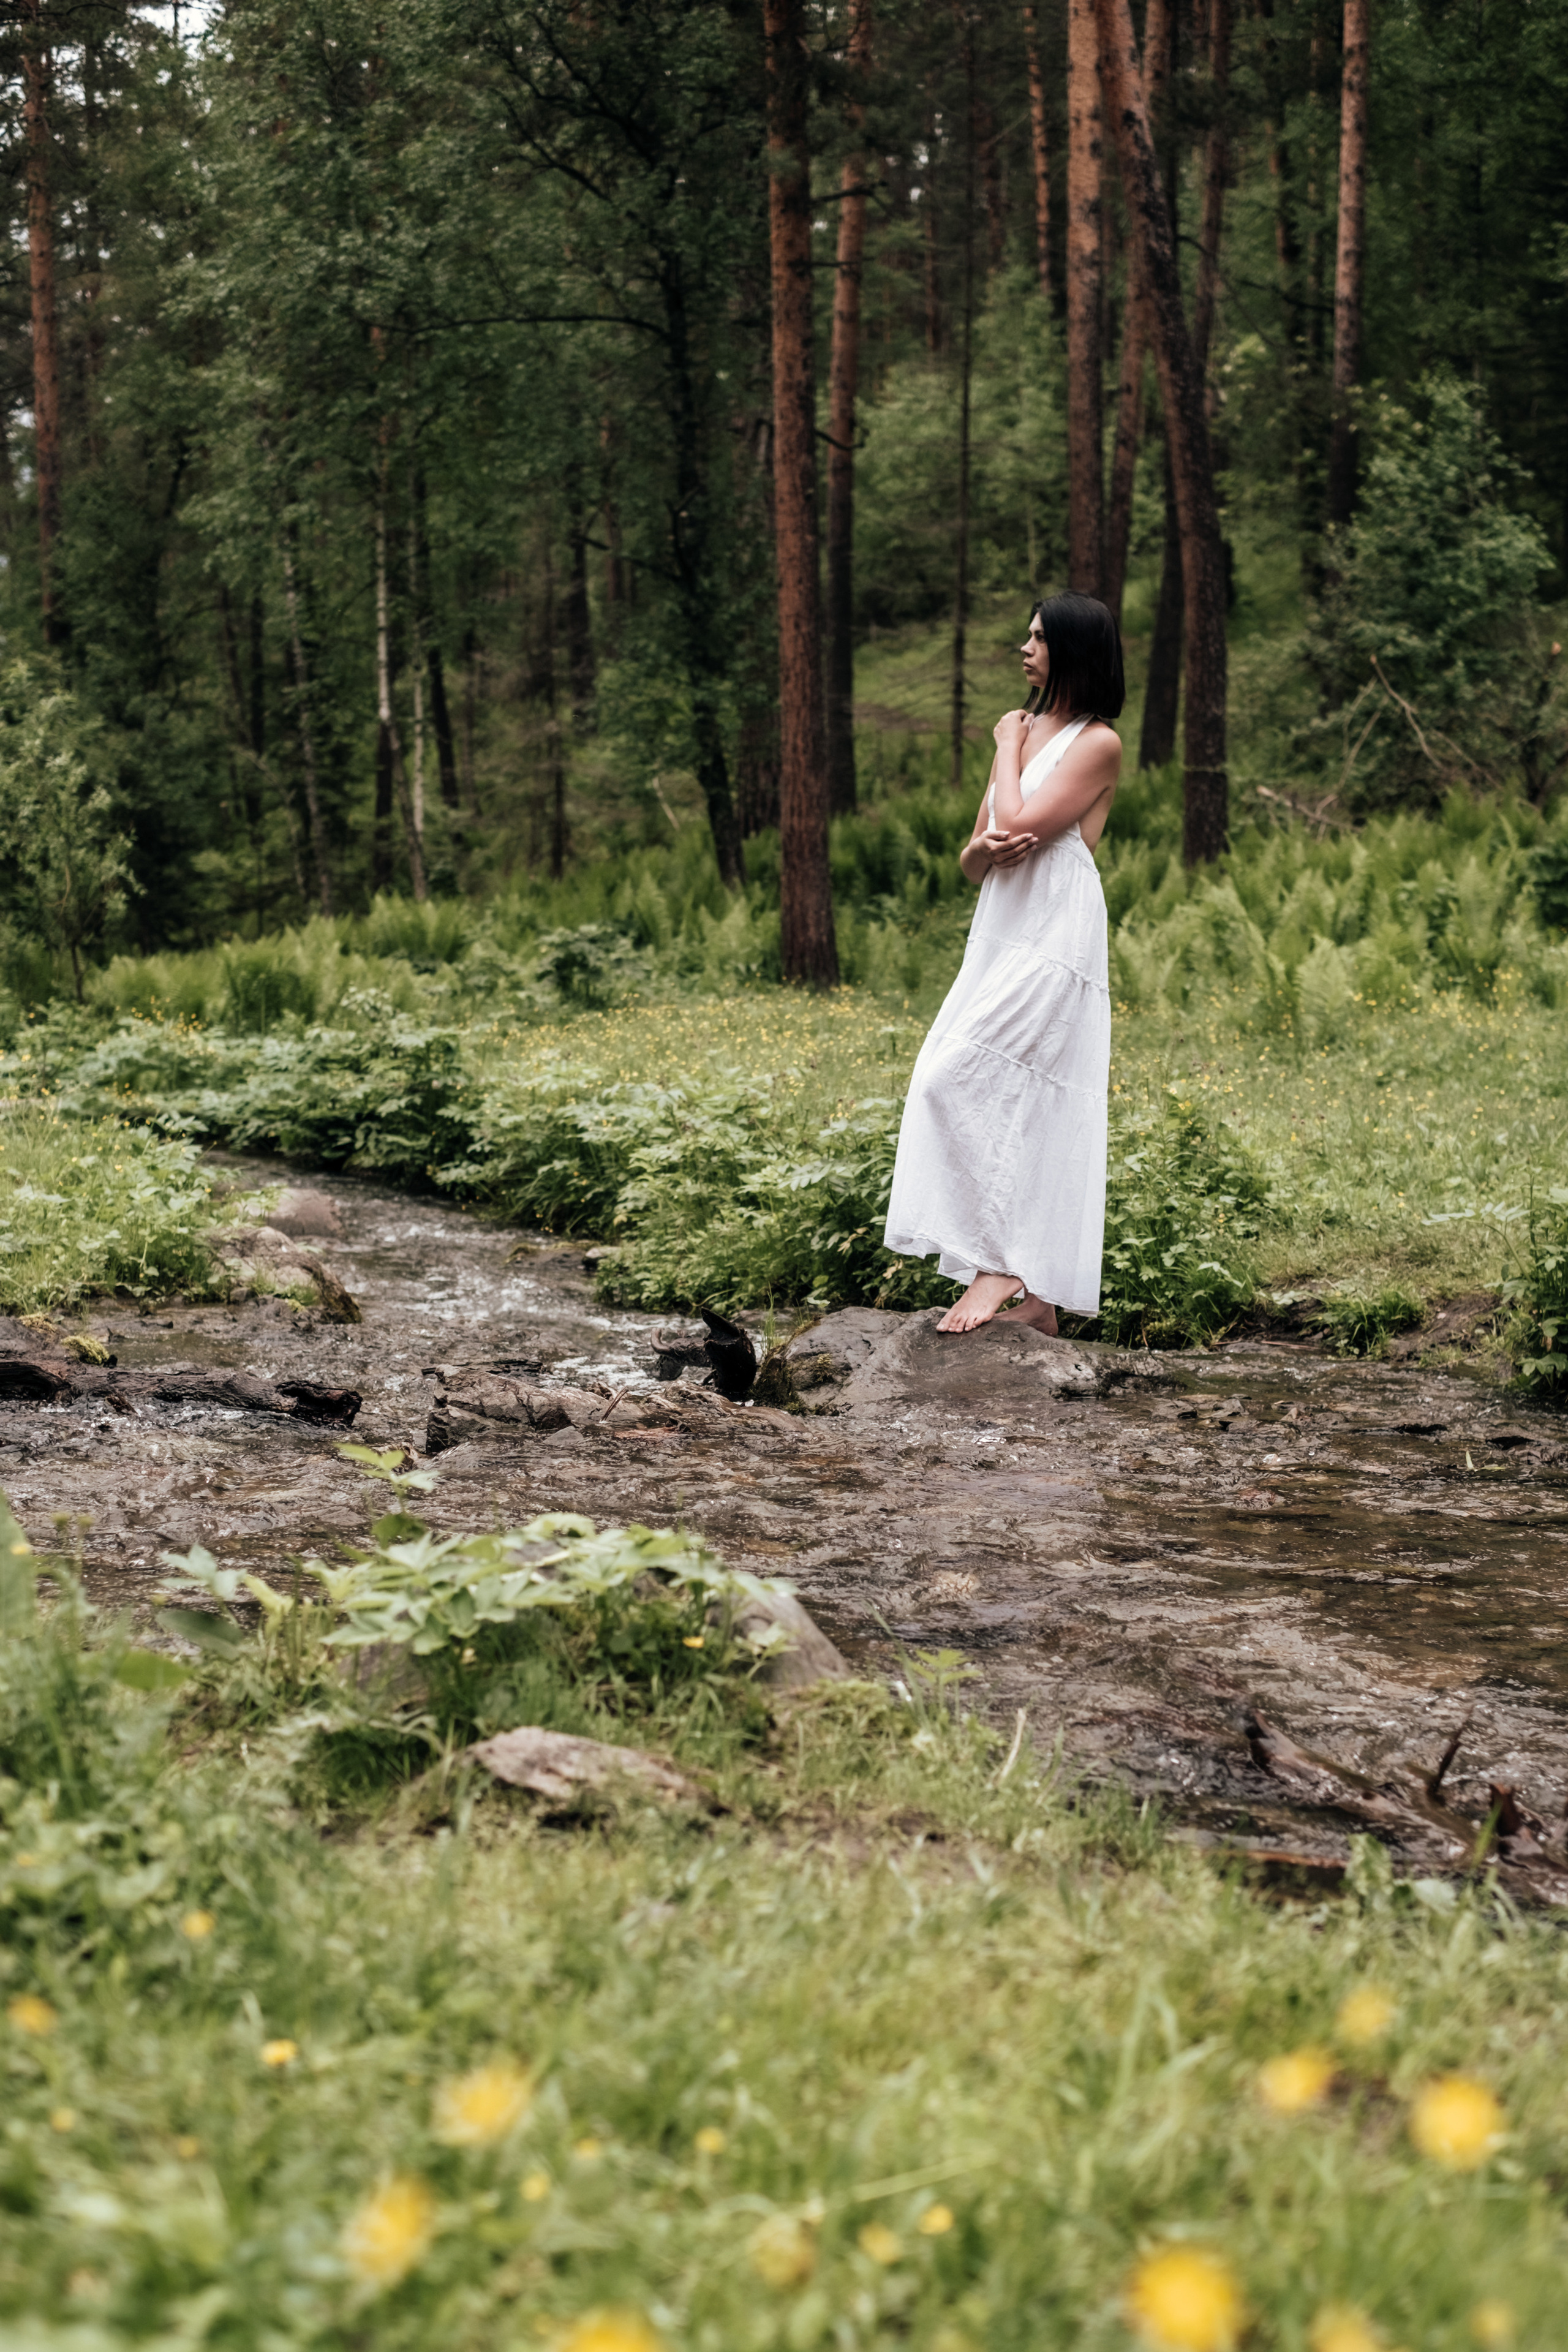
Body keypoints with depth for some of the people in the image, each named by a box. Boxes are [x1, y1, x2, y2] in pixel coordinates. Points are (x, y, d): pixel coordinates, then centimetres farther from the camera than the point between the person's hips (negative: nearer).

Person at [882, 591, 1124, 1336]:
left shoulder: (1097, 743, -4)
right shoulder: (1026, 731, 20)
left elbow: (1024, 824, -16)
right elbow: (970, 861, 19)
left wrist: (1008, 750, 1)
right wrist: (984, 848, -6)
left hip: (1055, 945, -8)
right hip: (1000, 938, 8)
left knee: (955, 1081, -19)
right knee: (1014, 1113, 5)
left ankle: (998, 1264, -12)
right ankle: (1036, 1300, 9)